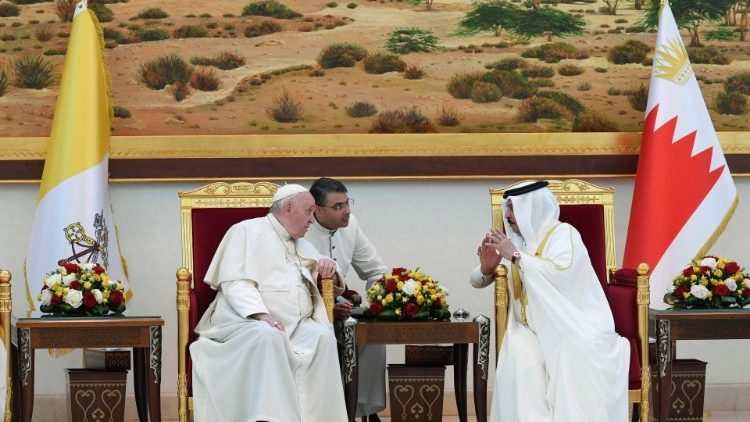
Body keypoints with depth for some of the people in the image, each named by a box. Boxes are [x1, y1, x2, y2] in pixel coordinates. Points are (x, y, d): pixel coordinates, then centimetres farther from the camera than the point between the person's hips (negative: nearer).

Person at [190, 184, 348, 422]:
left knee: (323, 336, -27)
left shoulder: (303, 246, 26)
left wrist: (329, 268, 11)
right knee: (268, 335, -39)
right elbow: (235, 284, -8)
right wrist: (262, 315, -26)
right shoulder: (248, 231, 5)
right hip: (246, 321, -5)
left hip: (297, 325, 6)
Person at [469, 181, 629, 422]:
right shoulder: (515, 242, 15)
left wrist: (516, 256, -18)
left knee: (575, 360, -36)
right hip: (533, 331, 4)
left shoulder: (563, 234, -3)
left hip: (573, 327, -4)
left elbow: (562, 272, -23)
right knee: (519, 356, -29)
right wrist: (487, 267, -4)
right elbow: (478, 281, 20)